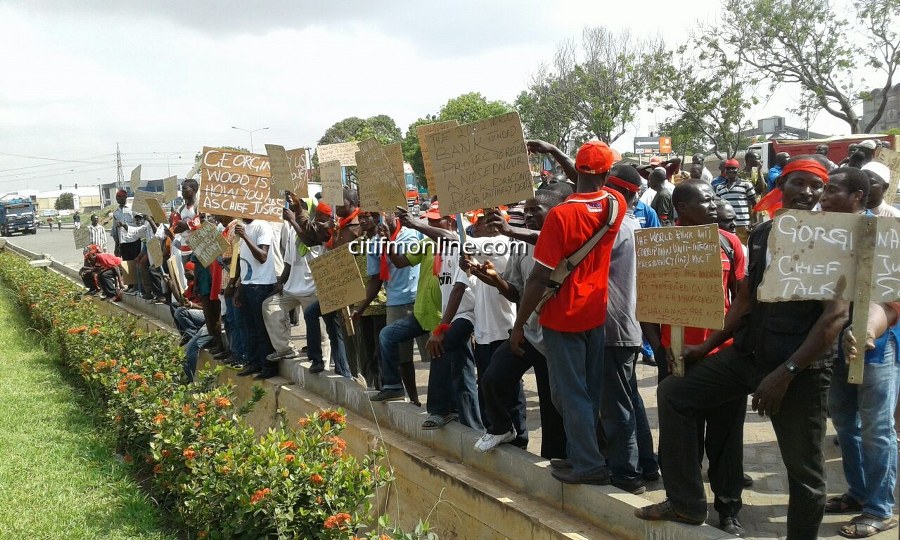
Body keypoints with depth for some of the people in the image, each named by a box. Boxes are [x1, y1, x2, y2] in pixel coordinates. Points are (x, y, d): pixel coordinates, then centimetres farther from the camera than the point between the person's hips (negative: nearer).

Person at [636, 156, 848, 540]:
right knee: (674, 393, 5)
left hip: (802, 368, -6)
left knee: (803, 468, 3)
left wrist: (786, 372, -21)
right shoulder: (761, 234, 9)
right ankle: (686, 503, 12)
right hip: (747, 353, 6)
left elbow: (836, 315, -16)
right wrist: (707, 347, 15)